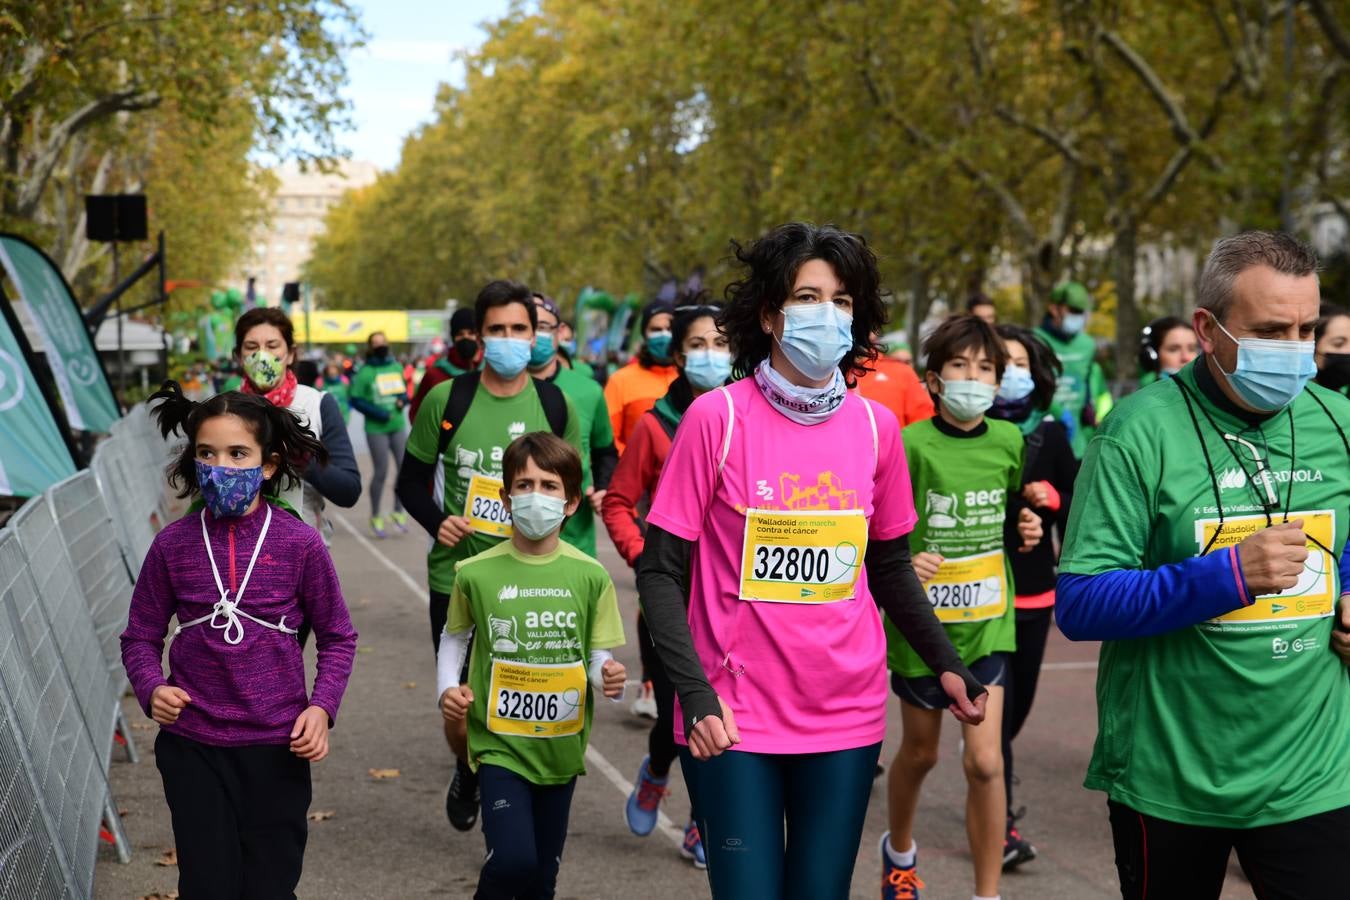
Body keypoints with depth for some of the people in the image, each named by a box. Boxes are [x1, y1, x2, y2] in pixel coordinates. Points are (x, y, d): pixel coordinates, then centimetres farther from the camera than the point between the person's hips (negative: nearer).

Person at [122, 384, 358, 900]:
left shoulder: (299, 543, -7)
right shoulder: (173, 545, -3)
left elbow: (337, 636, 3)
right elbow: (141, 636, 5)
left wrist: (322, 706, -10)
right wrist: (152, 689, -14)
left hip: (277, 746, 0)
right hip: (192, 746, 1)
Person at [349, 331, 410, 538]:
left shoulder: (396, 366, 8)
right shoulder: (365, 372, -7)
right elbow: (356, 400, -9)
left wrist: (403, 398, -2)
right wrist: (378, 413, -16)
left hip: (398, 426, 5)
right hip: (376, 429, -5)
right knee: (381, 472, 0)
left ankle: (398, 511, 17)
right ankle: (375, 517, 15)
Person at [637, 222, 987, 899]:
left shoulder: (875, 427, 2)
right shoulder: (716, 418, -9)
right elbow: (661, 571, -7)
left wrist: (945, 662, 5)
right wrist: (694, 692, -17)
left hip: (846, 717, 3)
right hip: (734, 717, -3)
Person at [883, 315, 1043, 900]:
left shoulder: (1008, 442, -1)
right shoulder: (910, 446, -14)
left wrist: (1025, 529, -3)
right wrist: (902, 565, -31)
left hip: (986, 624, 2)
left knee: (985, 762, -8)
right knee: (919, 752, 17)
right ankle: (899, 849, 47)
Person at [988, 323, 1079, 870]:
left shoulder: (1051, 434, 5)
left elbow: (1077, 510, 7)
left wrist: (1053, 498, -12)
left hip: (1034, 589, 4)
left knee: (1019, 702, 15)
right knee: (995, 704, -7)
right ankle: (1001, 826, 0)